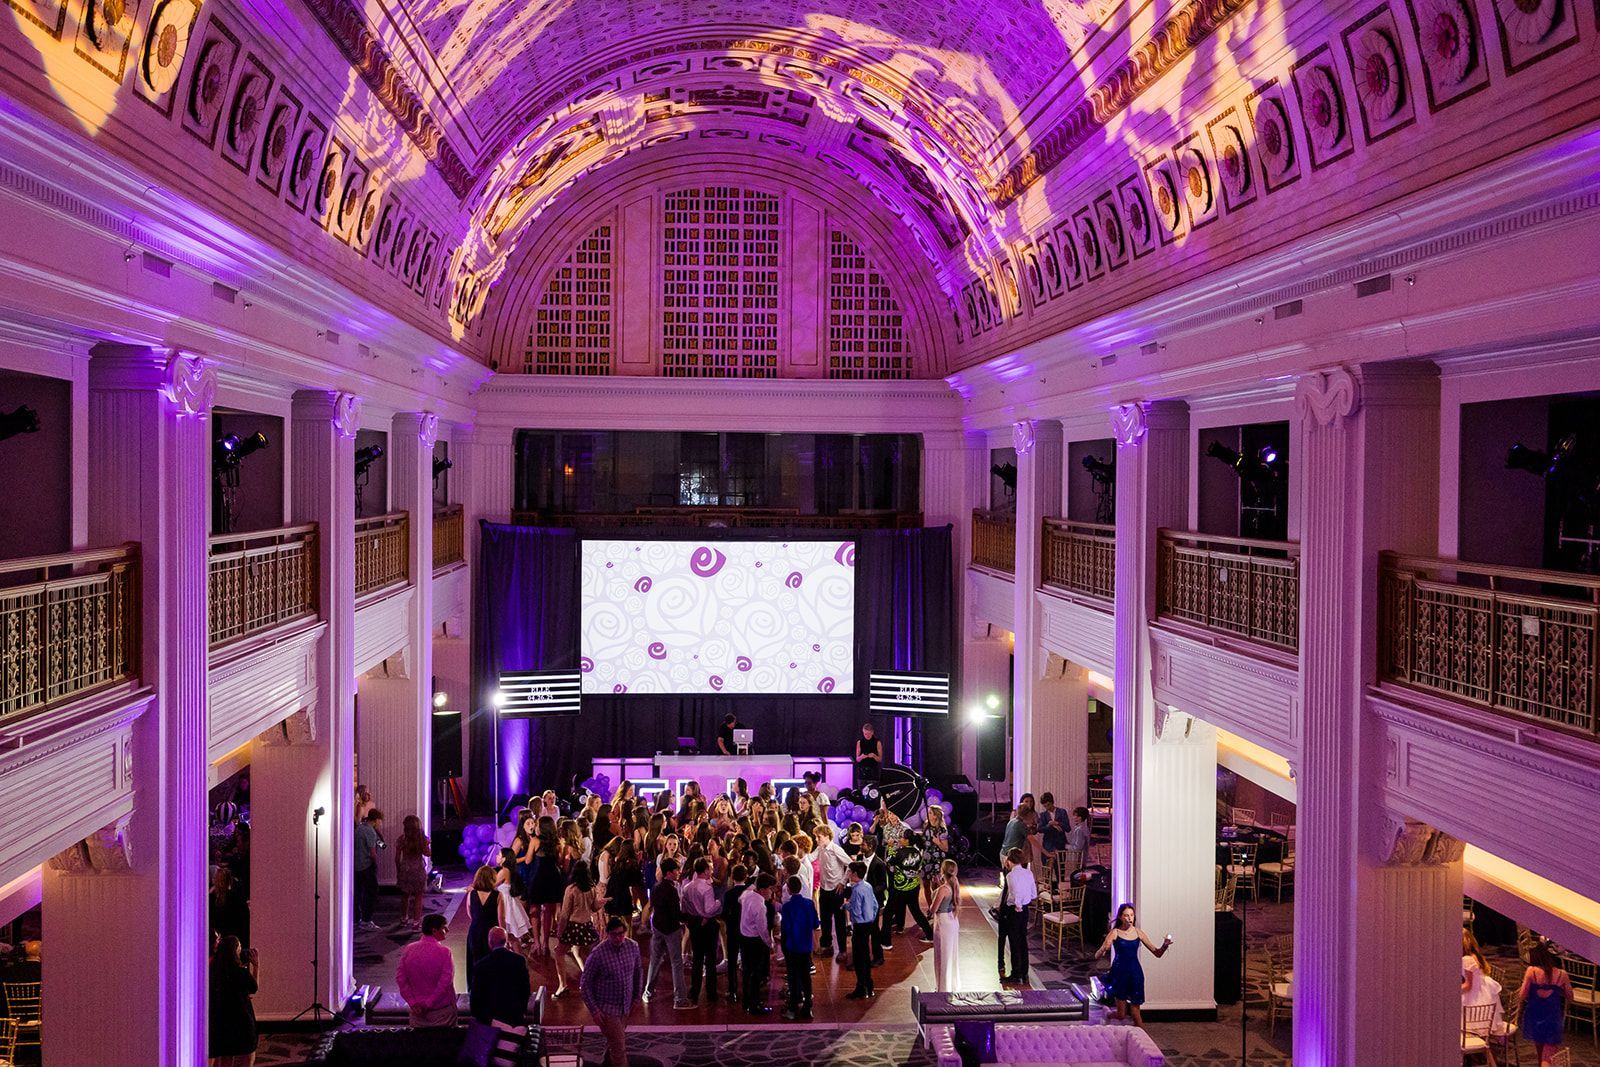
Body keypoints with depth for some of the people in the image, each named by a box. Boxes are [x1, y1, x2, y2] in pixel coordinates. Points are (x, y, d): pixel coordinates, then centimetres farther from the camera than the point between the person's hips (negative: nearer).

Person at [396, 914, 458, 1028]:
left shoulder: (409, 949, -2)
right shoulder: (444, 952, -16)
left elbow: (400, 977, -2)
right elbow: (446, 982, -20)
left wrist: (412, 1002, -4)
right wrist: (429, 1003, -11)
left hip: (417, 1010, 4)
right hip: (442, 1011, -4)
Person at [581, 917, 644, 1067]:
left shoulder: (633, 946, -9)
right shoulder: (598, 954, -23)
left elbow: (638, 971, 8)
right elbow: (585, 984, -13)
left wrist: (637, 997, 9)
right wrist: (594, 1010, -14)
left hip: (626, 1006, 5)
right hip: (606, 1008, -5)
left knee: (614, 1042, 22)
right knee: (619, 1046, -5)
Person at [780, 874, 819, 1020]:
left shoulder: (787, 906, -16)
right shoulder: (809, 903, -4)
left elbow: (785, 928, -16)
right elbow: (816, 924, 2)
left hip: (792, 946, -4)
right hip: (806, 946, 4)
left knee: (793, 977, 7)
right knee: (806, 977, 11)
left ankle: (793, 1009, 13)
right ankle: (807, 1010, 15)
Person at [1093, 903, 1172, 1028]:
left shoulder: (1138, 932, 2)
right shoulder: (1115, 933, -9)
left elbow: (1157, 953, 4)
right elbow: (1097, 956, -16)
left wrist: (1165, 945, -17)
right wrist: (1103, 949, -38)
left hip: (1135, 972, 2)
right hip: (1120, 972, -2)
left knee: (1135, 1012, 1)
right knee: (1121, 1015, 3)